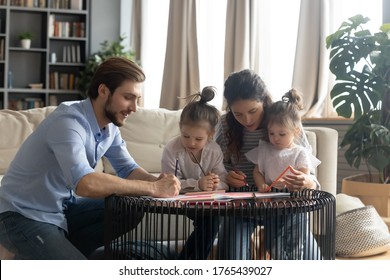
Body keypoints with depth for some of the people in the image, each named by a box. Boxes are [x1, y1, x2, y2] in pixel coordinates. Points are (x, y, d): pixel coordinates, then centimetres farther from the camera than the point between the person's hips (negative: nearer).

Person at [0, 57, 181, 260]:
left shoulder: (110, 126, -1)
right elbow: (86, 184, -42)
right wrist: (152, 188, -35)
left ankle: (63, 252, 1)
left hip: (63, 208, 9)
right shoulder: (68, 121, -28)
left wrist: (157, 182, -16)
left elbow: (128, 168, 7)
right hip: (23, 217, -9)